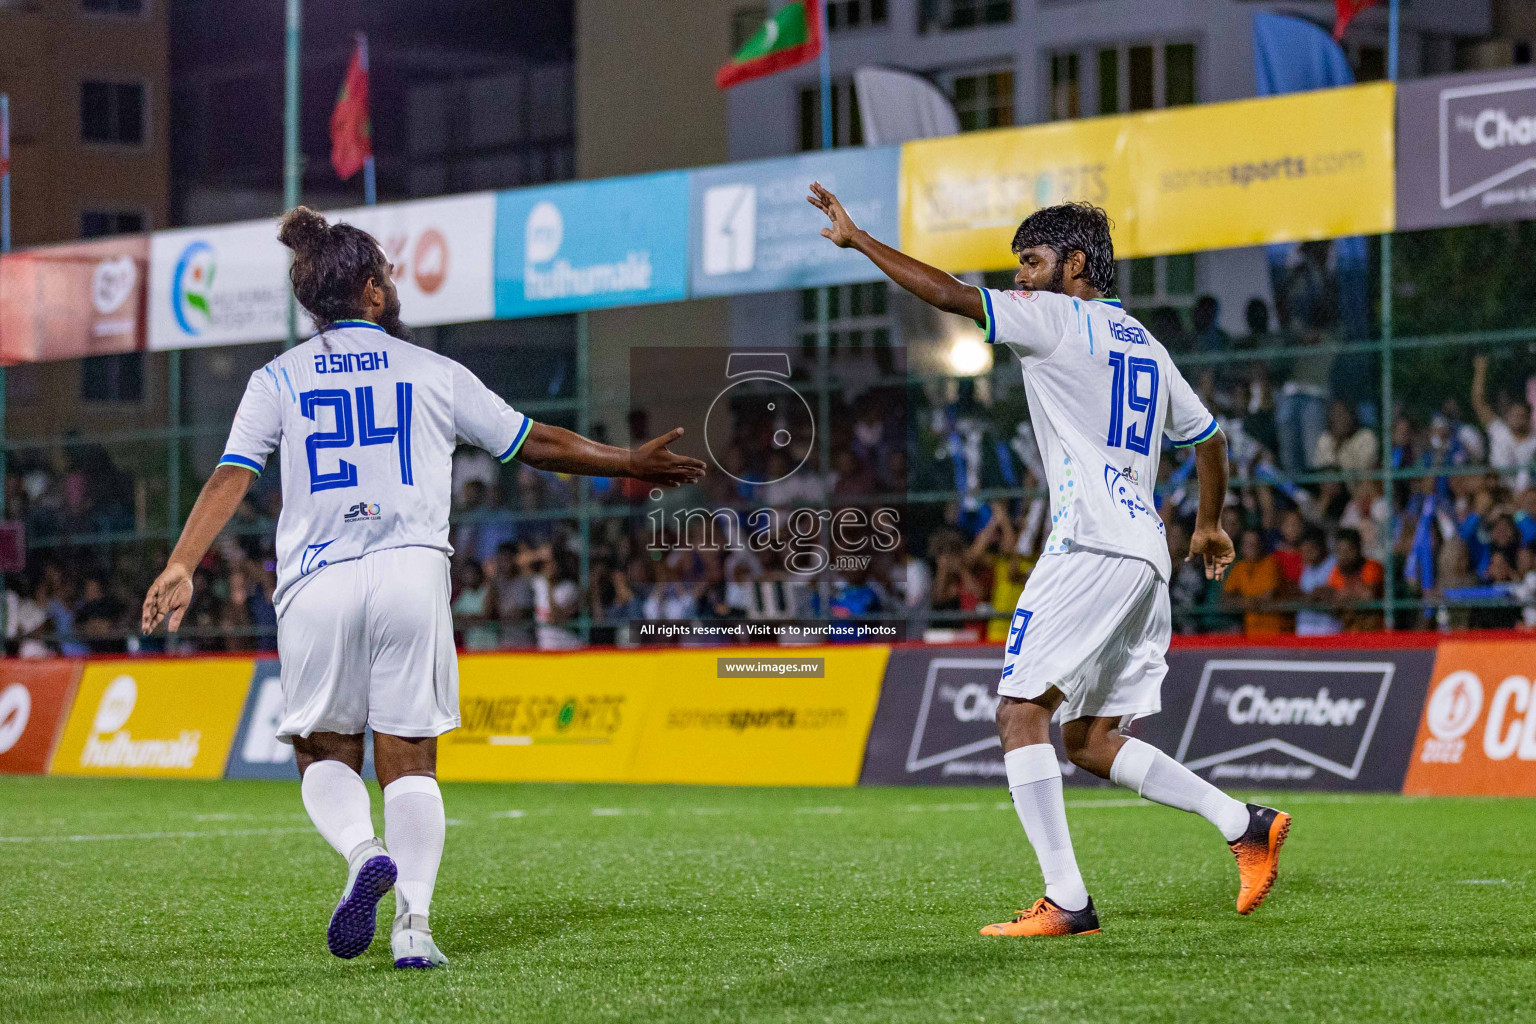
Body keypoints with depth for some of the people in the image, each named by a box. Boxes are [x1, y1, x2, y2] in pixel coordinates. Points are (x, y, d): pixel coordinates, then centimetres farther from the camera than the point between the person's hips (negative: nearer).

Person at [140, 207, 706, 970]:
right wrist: (629, 464, 28)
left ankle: (363, 852, -16)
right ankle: (412, 925, -9)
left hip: (317, 585, 0)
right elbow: (536, 445, 16)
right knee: (410, 758, 4)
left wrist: (181, 565, -9)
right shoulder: (431, 372, 10)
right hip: (411, 573, 0)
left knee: (325, 754, 14)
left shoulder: (278, 379, 10)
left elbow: (229, 478, -2)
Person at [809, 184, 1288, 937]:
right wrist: (1208, 524, 45)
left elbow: (949, 295, -11)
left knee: (1021, 714, -10)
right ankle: (1245, 824, 6)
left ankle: (1066, 901, -18)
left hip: (1091, 548, -9)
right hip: (1146, 556, 9)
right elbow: (1207, 436, 30)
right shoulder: (1142, 341, 22)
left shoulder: (1059, 319, -3)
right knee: (1090, 741, 13)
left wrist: (855, 238, -2)